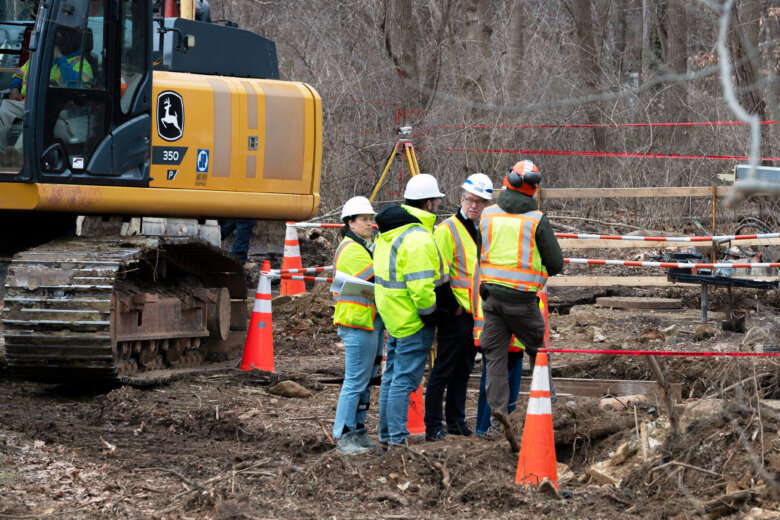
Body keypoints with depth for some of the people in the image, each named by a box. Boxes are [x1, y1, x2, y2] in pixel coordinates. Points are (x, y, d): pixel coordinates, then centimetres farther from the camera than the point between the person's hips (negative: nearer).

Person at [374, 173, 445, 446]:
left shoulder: (388, 233, 11)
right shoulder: (418, 239, -21)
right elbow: (421, 287, -25)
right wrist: (431, 314, -13)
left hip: (393, 318, 10)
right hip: (413, 322, -10)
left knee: (392, 376, 17)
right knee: (404, 379, -5)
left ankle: (386, 432, 24)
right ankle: (398, 437, -3)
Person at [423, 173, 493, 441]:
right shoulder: (447, 230, -9)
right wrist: (451, 306, -14)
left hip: (476, 314, 8)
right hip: (454, 315, -8)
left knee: (463, 371, 15)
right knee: (442, 371, -4)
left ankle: (456, 421, 23)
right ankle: (433, 426, -2)